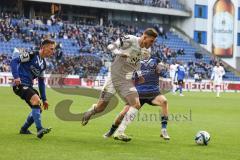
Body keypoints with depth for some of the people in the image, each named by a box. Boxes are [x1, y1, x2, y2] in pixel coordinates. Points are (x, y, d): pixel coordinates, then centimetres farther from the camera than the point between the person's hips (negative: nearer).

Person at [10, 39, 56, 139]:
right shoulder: (31, 55, -8)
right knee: (36, 100, -28)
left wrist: (44, 99, 21)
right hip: (20, 84, -9)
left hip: (28, 86, 9)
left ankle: (24, 129, 31)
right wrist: (16, 77, -26)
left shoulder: (43, 64, 17)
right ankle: (39, 130, -31)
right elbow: (14, 61, -14)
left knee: (38, 109, 10)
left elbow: (41, 82, 23)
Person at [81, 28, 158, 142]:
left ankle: (119, 132, -13)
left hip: (126, 81, 5)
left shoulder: (144, 50, 7)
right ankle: (90, 112, 37)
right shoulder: (130, 40, -14)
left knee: (136, 104, -16)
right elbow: (110, 46, -15)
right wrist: (120, 53, -33)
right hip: (115, 76, -5)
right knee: (100, 108, -1)